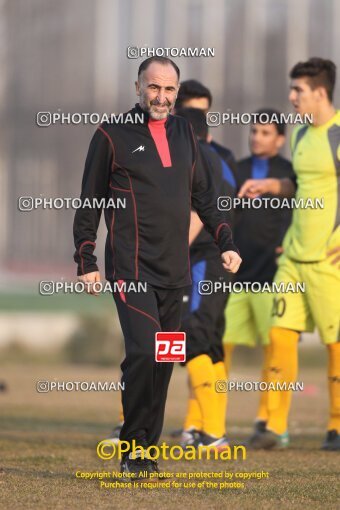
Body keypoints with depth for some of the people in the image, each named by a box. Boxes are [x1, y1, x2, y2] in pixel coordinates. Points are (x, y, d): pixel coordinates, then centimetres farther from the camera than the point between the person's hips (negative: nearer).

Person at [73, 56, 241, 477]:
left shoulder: (183, 133, 14)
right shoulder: (112, 134, 0)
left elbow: (203, 194, 22)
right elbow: (89, 201, 3)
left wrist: (225, 242, 11)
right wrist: (85, 262, -1)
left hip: (175, 269, 5)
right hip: (131, 268, -5)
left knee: (164, 362, 6)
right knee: (144, 352, -18)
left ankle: (147, 451, 13)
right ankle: (132, 447, -7)